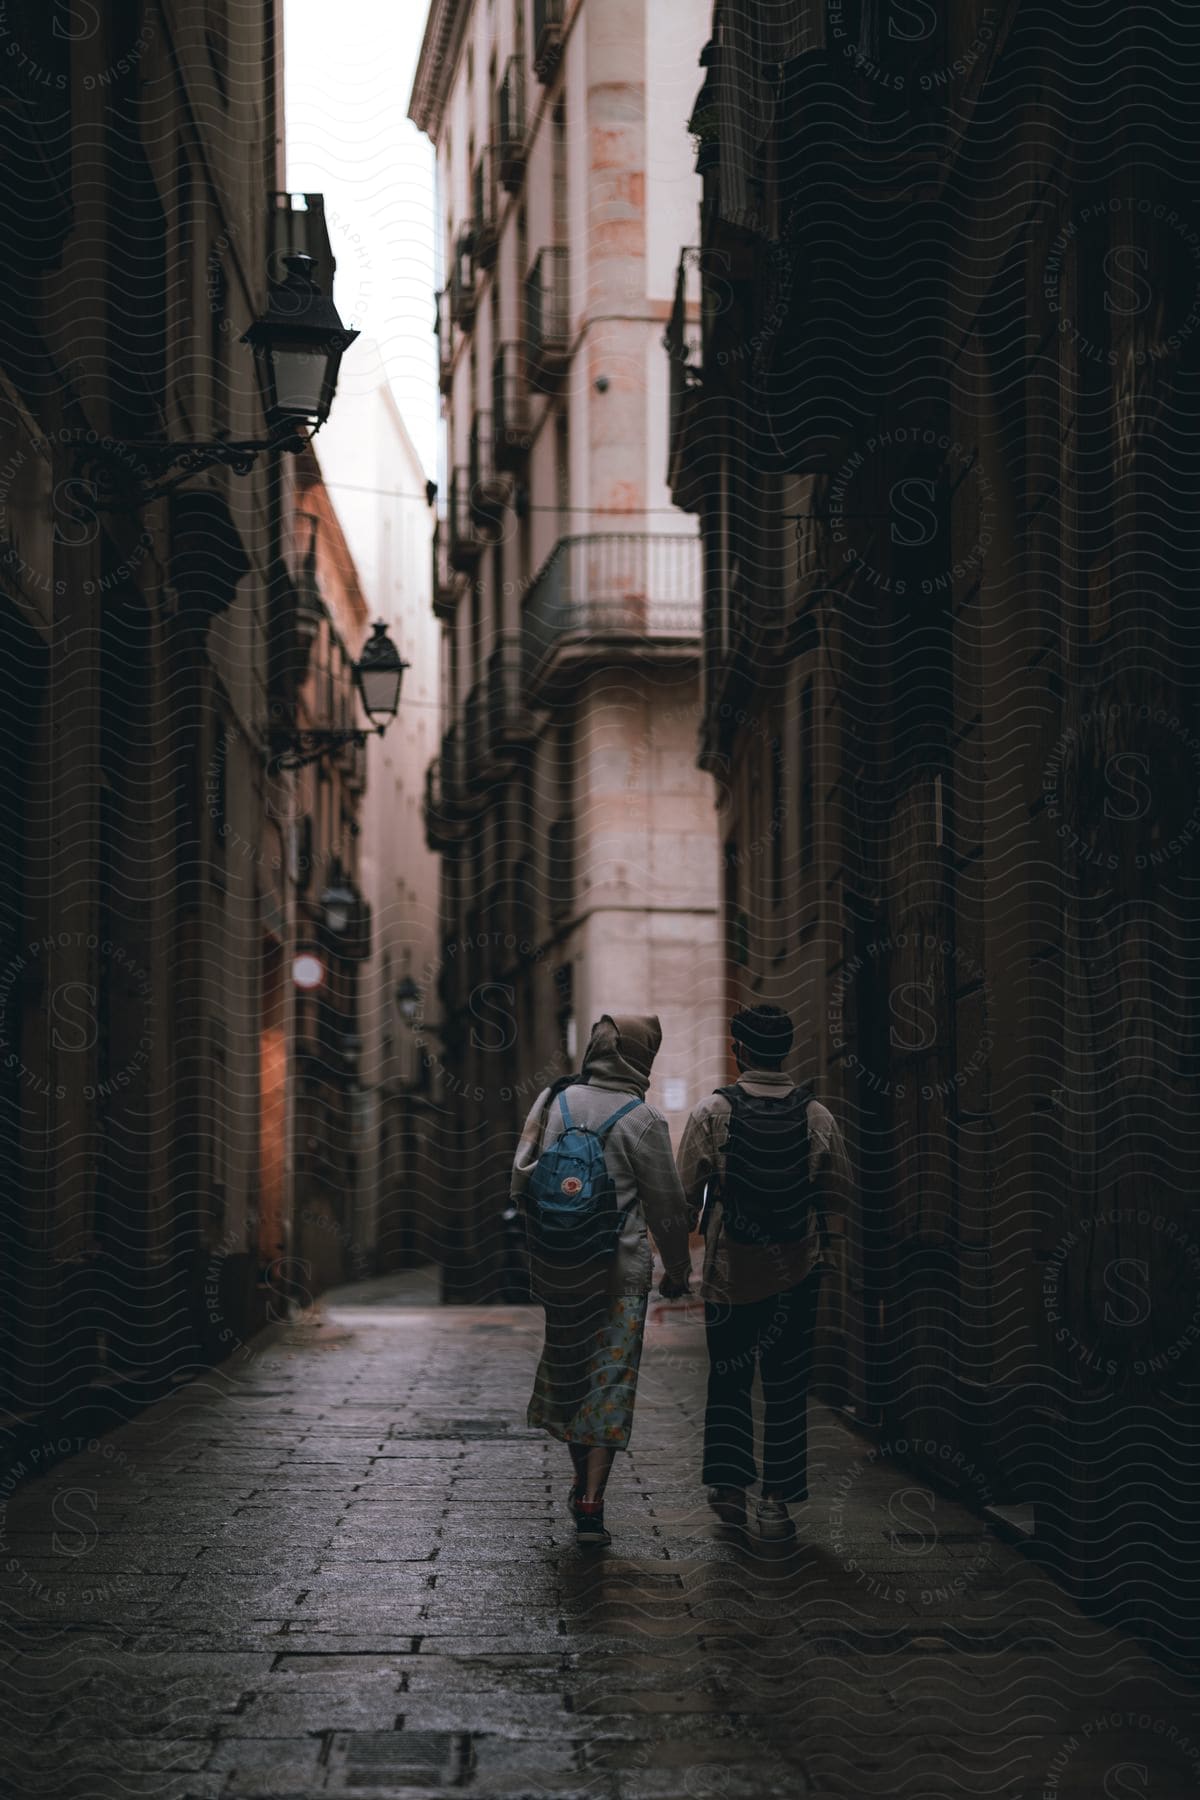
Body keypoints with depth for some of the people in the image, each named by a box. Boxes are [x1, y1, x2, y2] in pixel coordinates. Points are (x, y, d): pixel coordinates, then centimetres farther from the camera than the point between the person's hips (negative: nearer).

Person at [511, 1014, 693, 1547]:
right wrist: (678, 1271, 11)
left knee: (568, 1369, 20)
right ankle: (590, 1503, -5)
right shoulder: (642, 1120, -8)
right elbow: (667, 1206, -3)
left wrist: (534, 1245, 18)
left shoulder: (555, 1102, 2)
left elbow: (522, 1180, 5)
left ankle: (582, 1480, 32)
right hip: (620, 1272, -4)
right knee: (611, 1384, 0)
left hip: (557, 1266, 4)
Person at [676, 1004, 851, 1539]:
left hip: (728, 1270, -1)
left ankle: (728, 1483, 7)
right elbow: (836, 1195, 4)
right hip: (796, 1273, 1)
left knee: (728, 1380, 14)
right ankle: (777, 1500, 5)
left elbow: (686, 1193, -4)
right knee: (787, 1388, 6)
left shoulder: (712, 1112, -7)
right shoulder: (817, 1117, -1)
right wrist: (829, 1251, 16)